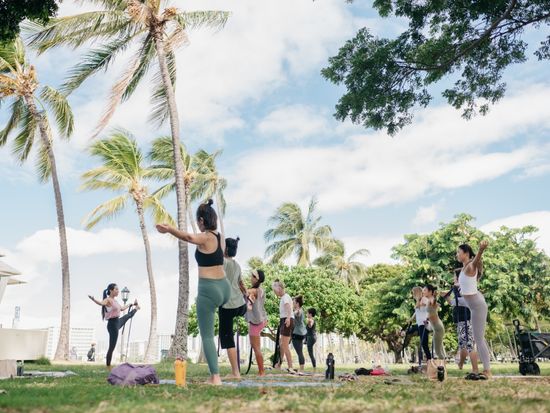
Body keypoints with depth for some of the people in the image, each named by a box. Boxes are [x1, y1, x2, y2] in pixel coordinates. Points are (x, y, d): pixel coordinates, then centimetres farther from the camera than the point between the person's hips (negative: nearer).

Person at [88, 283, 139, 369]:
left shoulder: (115, 300, 6)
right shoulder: (108, 300, -20)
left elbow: (122, 308, 24)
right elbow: (101, 303, -45)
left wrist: (131, 304, 39)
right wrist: (93, 299, -68)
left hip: (118, 322, 9)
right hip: (112, 324, -9)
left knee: (129, 315, 36)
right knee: (111, 347, -5)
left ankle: (136, 308, 70)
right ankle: (108, 367, 2)